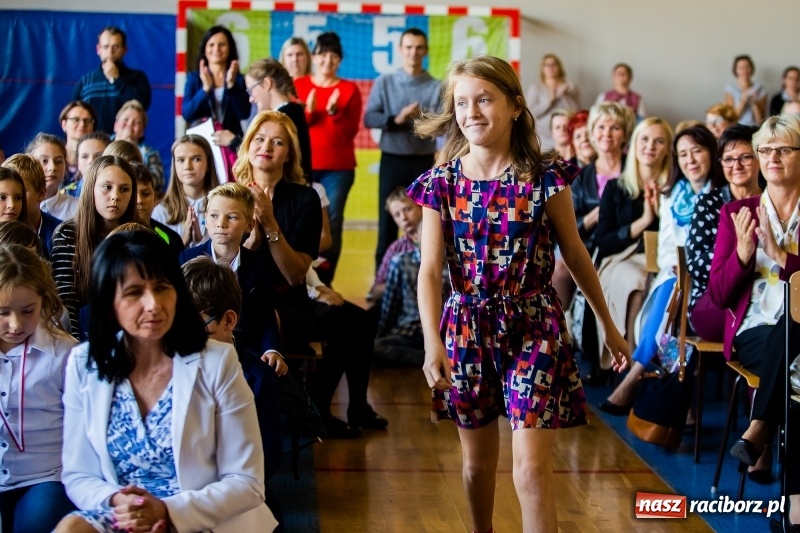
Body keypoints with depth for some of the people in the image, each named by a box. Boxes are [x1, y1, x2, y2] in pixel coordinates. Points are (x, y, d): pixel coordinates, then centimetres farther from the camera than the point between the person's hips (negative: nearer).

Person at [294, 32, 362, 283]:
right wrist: (308, 112, -15)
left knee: (332, 222, -5)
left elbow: (350, 131, 0)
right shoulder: (298, 86, 8)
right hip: (303, 166, 0)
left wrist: (334, 112, -16)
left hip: (338, 168, 0)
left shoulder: (349, 89, 6)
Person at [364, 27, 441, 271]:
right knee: (388, 219, 3)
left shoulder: (437, 87, 1)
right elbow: (369, 118, -6)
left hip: (423, 162, 0)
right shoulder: (384, 82, 2)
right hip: (392, 160, 0)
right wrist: (396, 119, -21)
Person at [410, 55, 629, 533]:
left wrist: (608, 324, 11)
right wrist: (433, 343, -23)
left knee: (532, 467, -9)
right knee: (478, 461, 16)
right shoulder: (441, 183, -4)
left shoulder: (545, 177, -7)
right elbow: (430, 269, -10)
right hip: (468, 328, 2)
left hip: (535, 327, -2)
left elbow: (575, 253, 4)